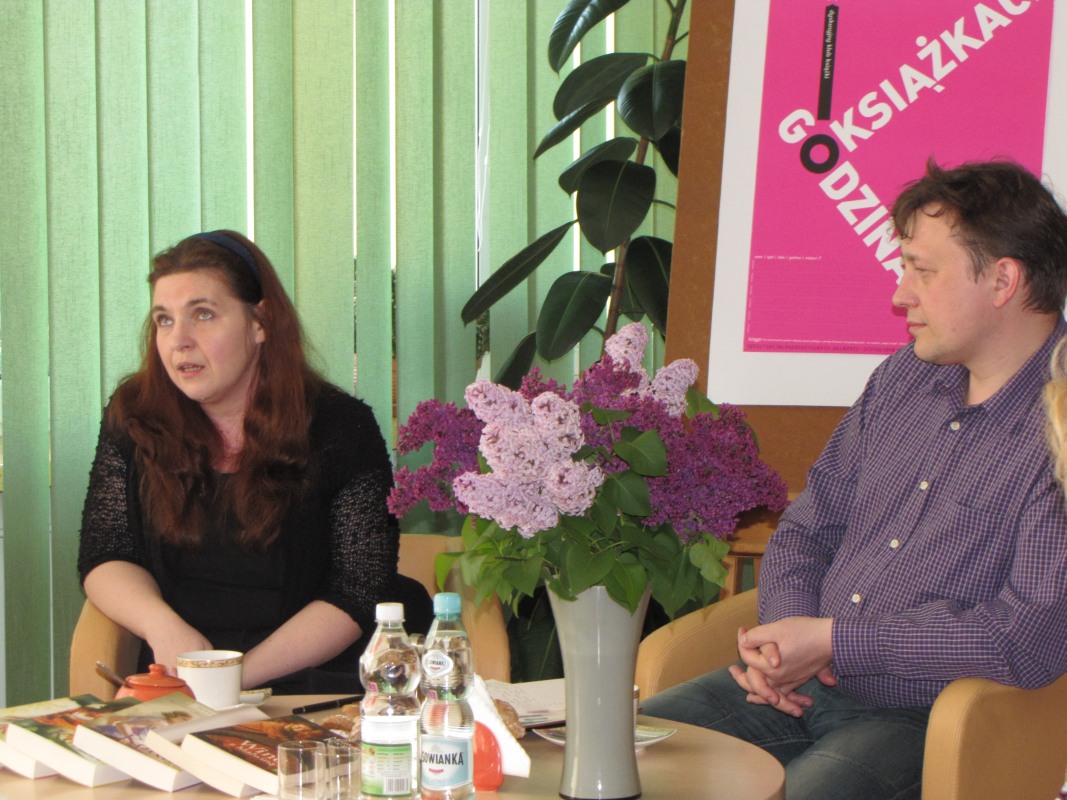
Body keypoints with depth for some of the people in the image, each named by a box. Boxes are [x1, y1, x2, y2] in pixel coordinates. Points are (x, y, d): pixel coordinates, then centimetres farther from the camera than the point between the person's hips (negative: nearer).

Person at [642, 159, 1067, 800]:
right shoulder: (905, 376, 12)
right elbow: (808, 529, 18)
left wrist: (832, 640, -19)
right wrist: (784, 634, -5)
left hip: (924, 721, -7)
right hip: (801, 691, 7)